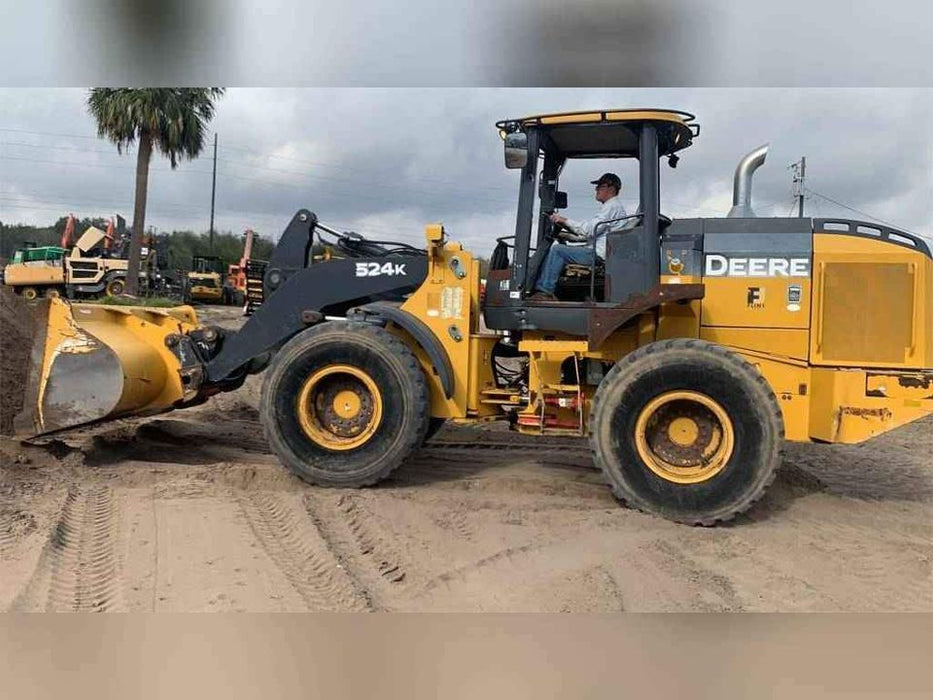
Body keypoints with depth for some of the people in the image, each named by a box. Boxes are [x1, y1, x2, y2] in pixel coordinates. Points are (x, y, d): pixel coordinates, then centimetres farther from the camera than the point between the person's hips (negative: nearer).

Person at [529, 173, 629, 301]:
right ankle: (540, 288, 4)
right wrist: (567, 235, 16)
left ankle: (545, 292, -16)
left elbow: (590, 229, -21)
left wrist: (565, 220, -15)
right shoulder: (610, 206, 25)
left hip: (599, 254, -11)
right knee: (557, 249, 11)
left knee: (557, 250, -17)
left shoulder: (612, 206, -10)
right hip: (598, 251, 11)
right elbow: (592, 233, 25)